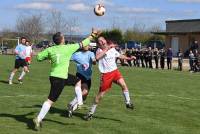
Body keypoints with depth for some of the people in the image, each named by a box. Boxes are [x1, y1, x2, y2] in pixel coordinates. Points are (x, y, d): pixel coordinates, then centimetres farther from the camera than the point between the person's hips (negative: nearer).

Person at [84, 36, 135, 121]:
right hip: (105, 74, -3)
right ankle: (91, 112, 16)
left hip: (115, 71, 3)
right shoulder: (99, 50, -9)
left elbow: (119, 56, 24)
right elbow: (97, 57, -33)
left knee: (123, 84, -23)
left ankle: (128, 102, -6)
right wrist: (107, 49, -31)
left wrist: (129, 58, 14)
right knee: (101, 94, 1)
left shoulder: (112, 49, 5)